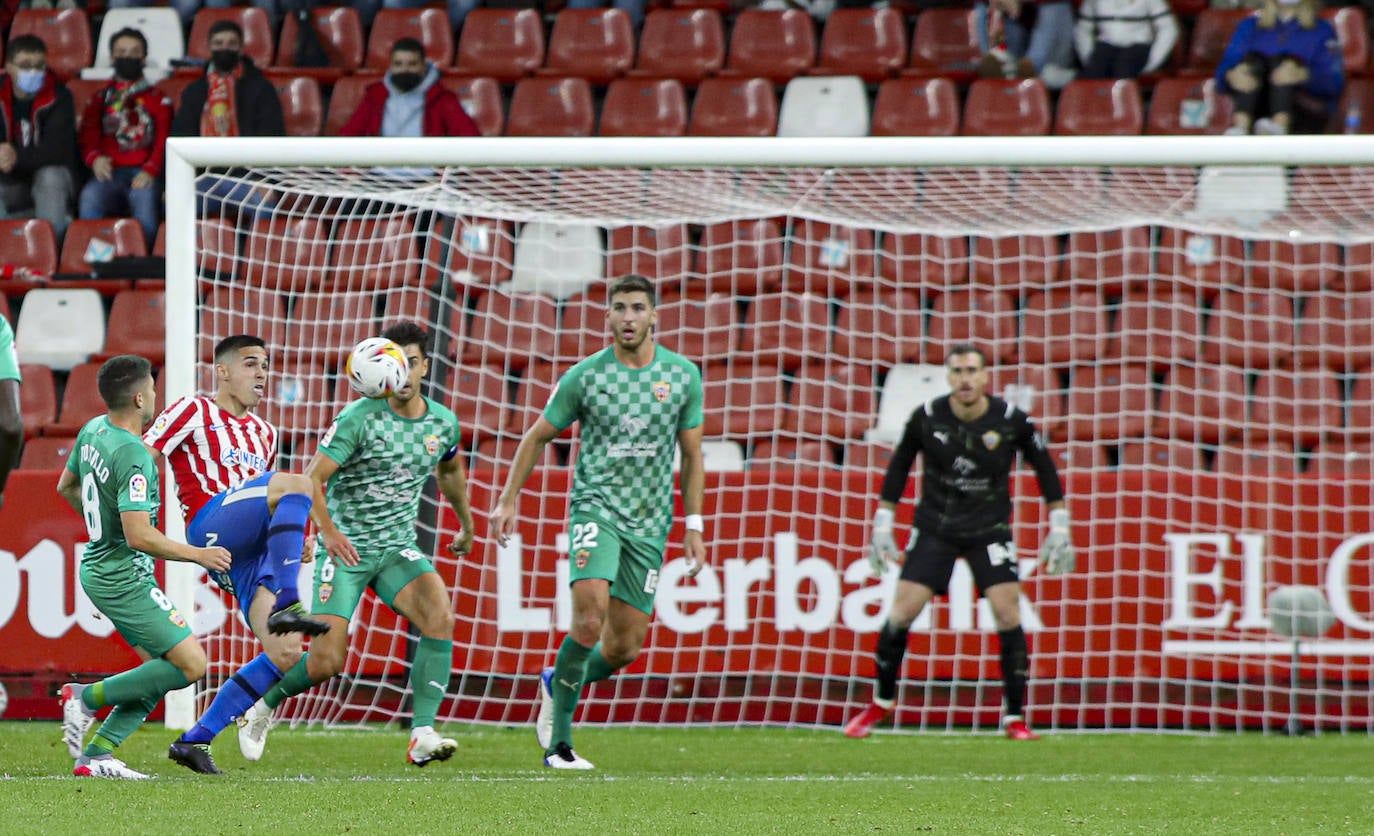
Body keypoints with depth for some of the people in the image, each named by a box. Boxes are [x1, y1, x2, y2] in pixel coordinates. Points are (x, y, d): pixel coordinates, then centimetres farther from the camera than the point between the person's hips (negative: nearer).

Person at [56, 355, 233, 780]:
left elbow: (66, 486, 22)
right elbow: (140, 536, -28)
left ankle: (96, 754, 5)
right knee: (190, 665, -9)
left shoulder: (93, 430, 5)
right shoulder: (132, 455, -24)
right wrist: (198, 554, -15)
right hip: (125, 579, -10)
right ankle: (87, 698, -3)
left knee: (163, 667, 10)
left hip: (99, 566, 10)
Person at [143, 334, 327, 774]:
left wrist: (295, 542, 20)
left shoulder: (264, 434, 29)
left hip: (253, 554, 7)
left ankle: (195, 740, 1)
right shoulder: (195, 413, 7)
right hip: (210, 528, -7)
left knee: (285, 656, -7)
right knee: (297, 483, -31)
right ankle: (286, 606, -43)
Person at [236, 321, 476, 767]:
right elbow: (311, 478, -17)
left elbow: (450, 469, 27)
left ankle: (422, 735, -25)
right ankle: (263, 709, 21)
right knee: (326, 661, -11)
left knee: (440, 615, -26)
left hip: (399, 547, 4)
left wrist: (466, 522, 38)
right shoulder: (359, 418, -14)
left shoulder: (443, 422, 4)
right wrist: (328, 530, -31)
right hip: (346, 547, -4)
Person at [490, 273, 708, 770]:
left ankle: (557, 683, 35)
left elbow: (691, 455, 11)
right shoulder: (585, 376, -4)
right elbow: (537, 437, 8)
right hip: (597, 506, -3)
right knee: (590, 620, -24)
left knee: (625, 647, 3)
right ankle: (559, 742, -11)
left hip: (649, 523, 3)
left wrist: (694, 527, 7)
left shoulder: (684, 375, 2)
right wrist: (508, 500, 5)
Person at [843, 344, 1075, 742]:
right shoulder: (927, 418, -11)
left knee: (1008, 615, -13)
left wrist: (1059, 532, 3)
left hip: (990, 530, 0)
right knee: (901, 612, -8)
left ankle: (1015, 718, -1)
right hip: (934, 527, 0)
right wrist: (882, 527, 5)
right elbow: (898, 469, 5)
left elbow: (1045, 470, 3)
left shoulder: (1011, 420, -12)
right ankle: (881, 702, 14)